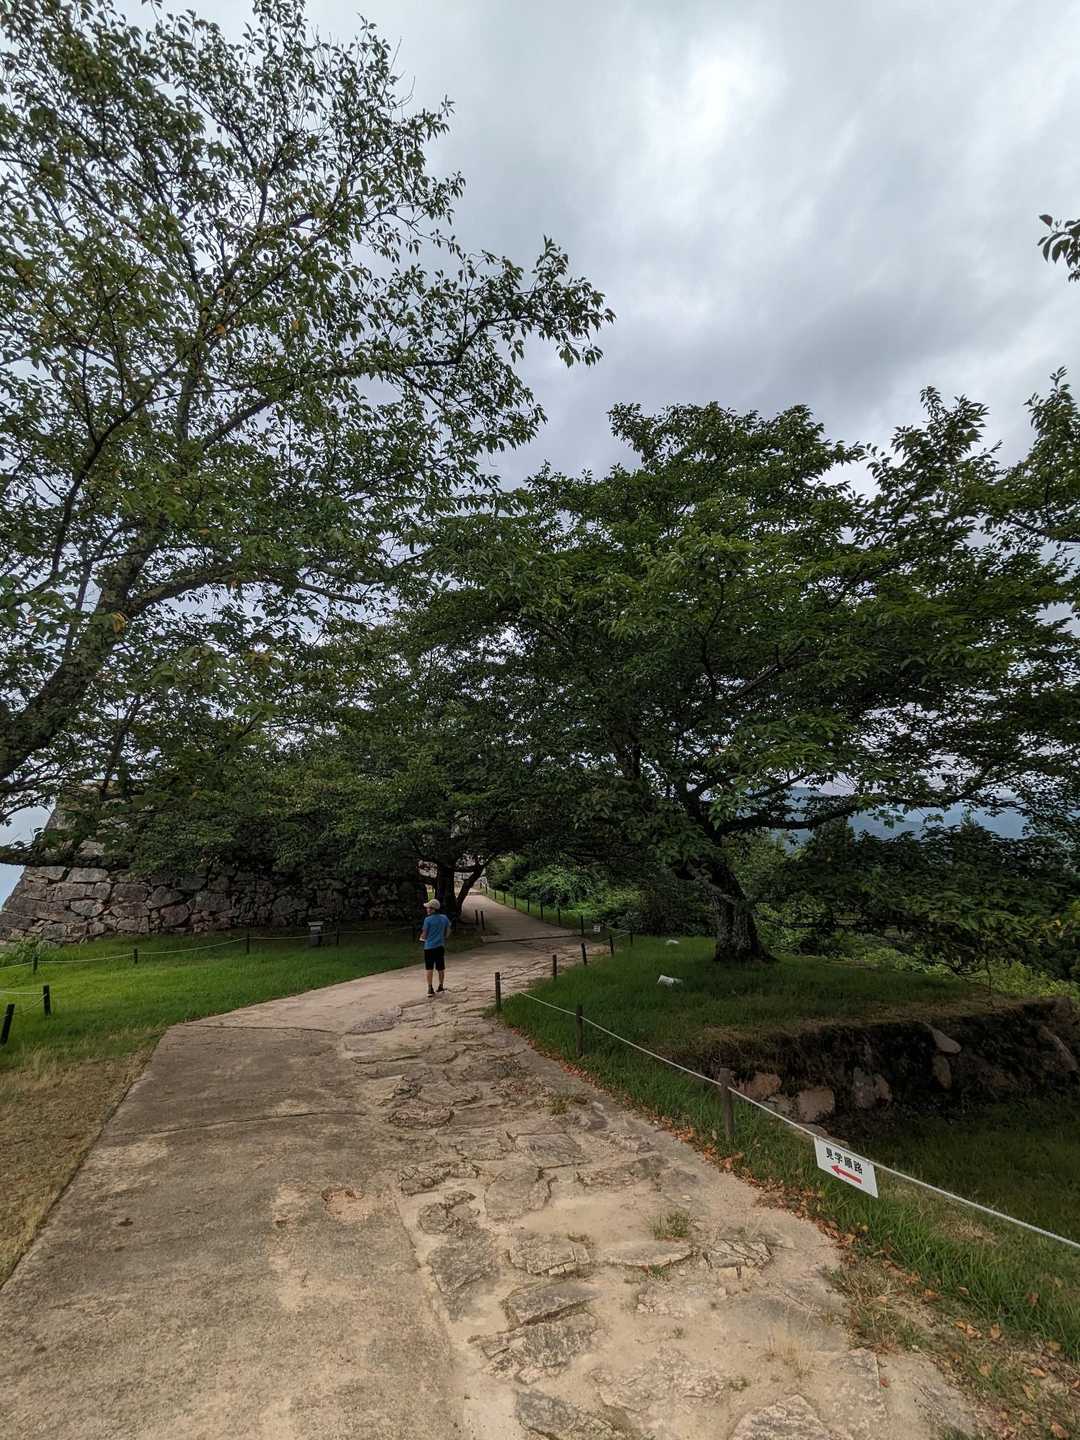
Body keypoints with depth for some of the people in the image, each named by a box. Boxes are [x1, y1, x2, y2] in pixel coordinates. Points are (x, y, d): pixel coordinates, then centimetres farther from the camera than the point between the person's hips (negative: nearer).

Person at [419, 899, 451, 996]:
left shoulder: (428, 919, -12)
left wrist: (421, 938, 14)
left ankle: (430, 989, 2)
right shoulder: (444, 918, 1)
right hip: (440, 946, 4)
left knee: (429, 969, 3)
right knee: (441, 968, 13)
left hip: (429, 947, -4)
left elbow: (424, 934, -7)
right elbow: (448, 932, 9)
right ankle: (440, 987, 22)